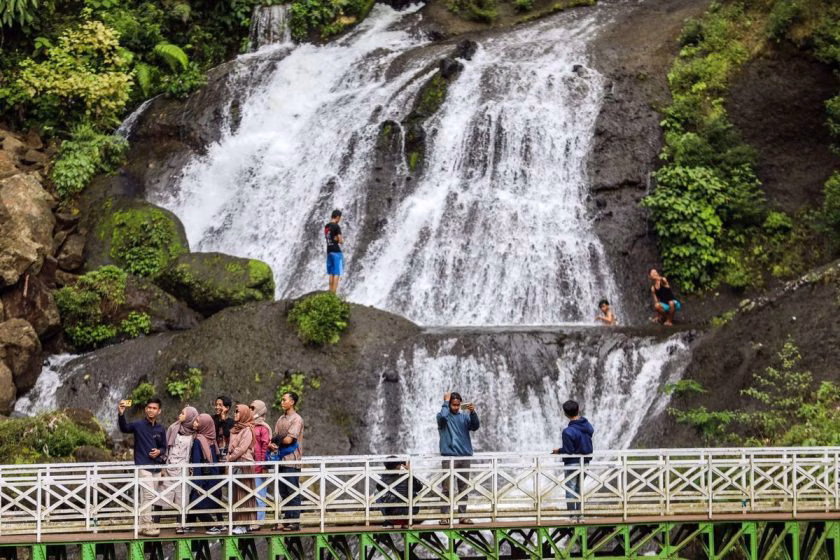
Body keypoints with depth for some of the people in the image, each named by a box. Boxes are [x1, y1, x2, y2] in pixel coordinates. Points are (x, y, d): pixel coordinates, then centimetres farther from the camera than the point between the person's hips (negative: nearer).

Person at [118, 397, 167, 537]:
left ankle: (142, 525, 17)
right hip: (143, 466, -6)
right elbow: (124, 428, -24)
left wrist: (159, 452, -6)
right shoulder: (139, 425, -5)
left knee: (147, 498, 11)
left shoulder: (161, 429, 10)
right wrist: (121, 414, -42)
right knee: (148, 496, -13)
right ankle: (146, 526, -10)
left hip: (156, 467, 6)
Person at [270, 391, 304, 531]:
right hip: (282, 460, 8)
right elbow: (275, 438, 12)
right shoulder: (281, 419, 17)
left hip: (292, 461, -8)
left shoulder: (296, 419, -8)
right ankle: (286, 521, 14)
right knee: (284, 492, 10)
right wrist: (273, 446, -9)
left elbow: (288, 439, -16)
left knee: (293, 492, -5)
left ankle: (294, 522, -3)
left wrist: (277, 442, 0)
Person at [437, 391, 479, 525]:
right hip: (449, 456, -4)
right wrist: (446, 402, -6)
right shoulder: (442, 416, 5)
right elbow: (443, 416, -19)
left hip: (465, 456, 4)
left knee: (464, 487, 4)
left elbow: (475, 426, -2)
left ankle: (463, 515, 8)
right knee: (447, 487, -7)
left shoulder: (464, 417, 14)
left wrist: (473, 412, -17)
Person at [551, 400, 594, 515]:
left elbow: (568, 451, -19)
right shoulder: (588, 426, -3)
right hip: (585, 463, 7)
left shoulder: (568, 432, -23)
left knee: (570, 491, 3)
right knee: (579, 489, 17)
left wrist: (559, 451, -1)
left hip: (572, 464, -7)